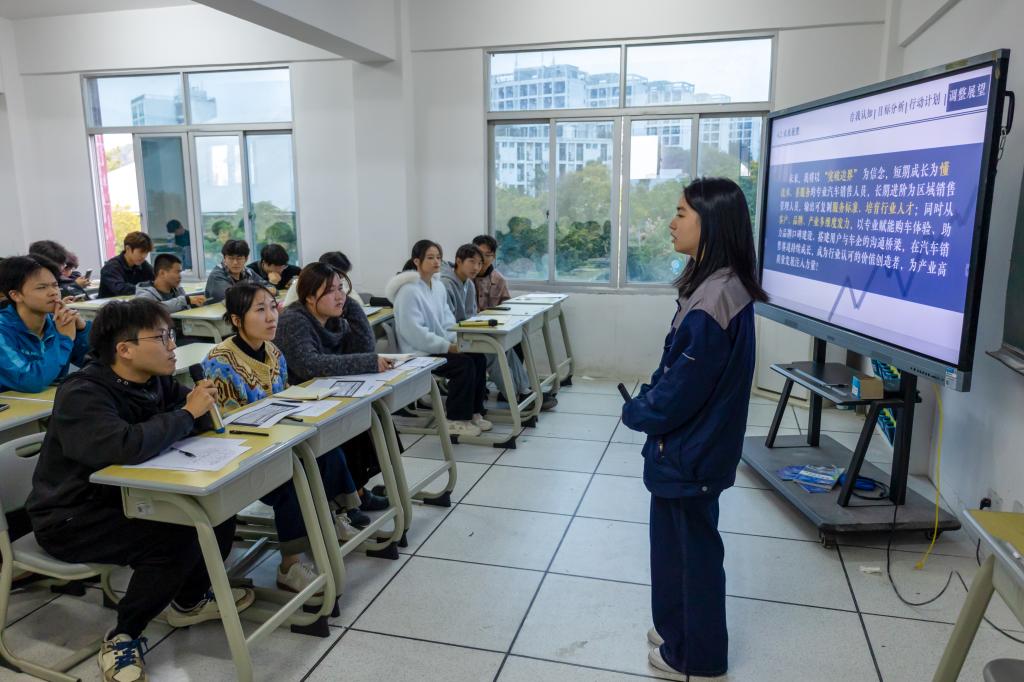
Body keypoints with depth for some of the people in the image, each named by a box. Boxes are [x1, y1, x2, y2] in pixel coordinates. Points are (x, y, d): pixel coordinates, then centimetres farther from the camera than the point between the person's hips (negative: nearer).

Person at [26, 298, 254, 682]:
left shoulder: (155, 380, -2)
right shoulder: (82, 395, -26)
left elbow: (196, 423, 4)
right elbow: (128, 446, -43)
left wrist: (202, 405, -20)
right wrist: (187, 413, -29)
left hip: (126, 498, 8)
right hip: (70, 518, -8)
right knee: (175, 540, -28)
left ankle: (188, 602, 19)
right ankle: (123, 637, -5)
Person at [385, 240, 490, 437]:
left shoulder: (438, 286, 10)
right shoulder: (409, 290, -17)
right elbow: (414, 332, -22)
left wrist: (457, 341, -6)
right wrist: (448, 347, -21)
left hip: (439, 346, 8)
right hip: (417, 353, -8)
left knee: (479, 358, -8)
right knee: (464, 364, -22)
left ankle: (474, 412, 5)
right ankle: (456, 420, -9)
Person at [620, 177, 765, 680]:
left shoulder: (713, 303, -28)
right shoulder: (722, 287, 4)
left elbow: (681, 390, -24)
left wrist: (634, 412, -7)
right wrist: (646, 401, 2)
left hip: (690, 451, -9)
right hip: (690, 444, 9)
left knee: (694, 549, 9)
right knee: (677, 542, 23)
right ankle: (679, 629, 43)